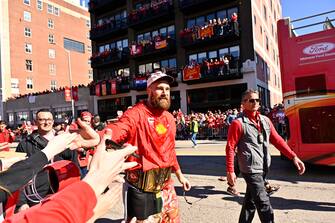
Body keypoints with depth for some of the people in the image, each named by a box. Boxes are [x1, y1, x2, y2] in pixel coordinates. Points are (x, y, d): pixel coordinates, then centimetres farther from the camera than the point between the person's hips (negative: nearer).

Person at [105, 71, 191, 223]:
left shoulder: (169, 118, 7)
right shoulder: (136, 113, -15)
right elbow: (118, 129, -36)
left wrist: (179, 174, 23)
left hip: (166, 183, 7)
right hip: (142, 184, -7)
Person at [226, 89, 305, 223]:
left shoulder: (265, 120, 9)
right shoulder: (238, 123, -11)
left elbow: (277, 140, 10)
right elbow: (230, 148, -11)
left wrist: (293, 157, 0)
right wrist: (230, 171, -14)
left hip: (263, 168, 7)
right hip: (251, 169, -7)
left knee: (251, 201, 19)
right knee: (264, 204, -4)